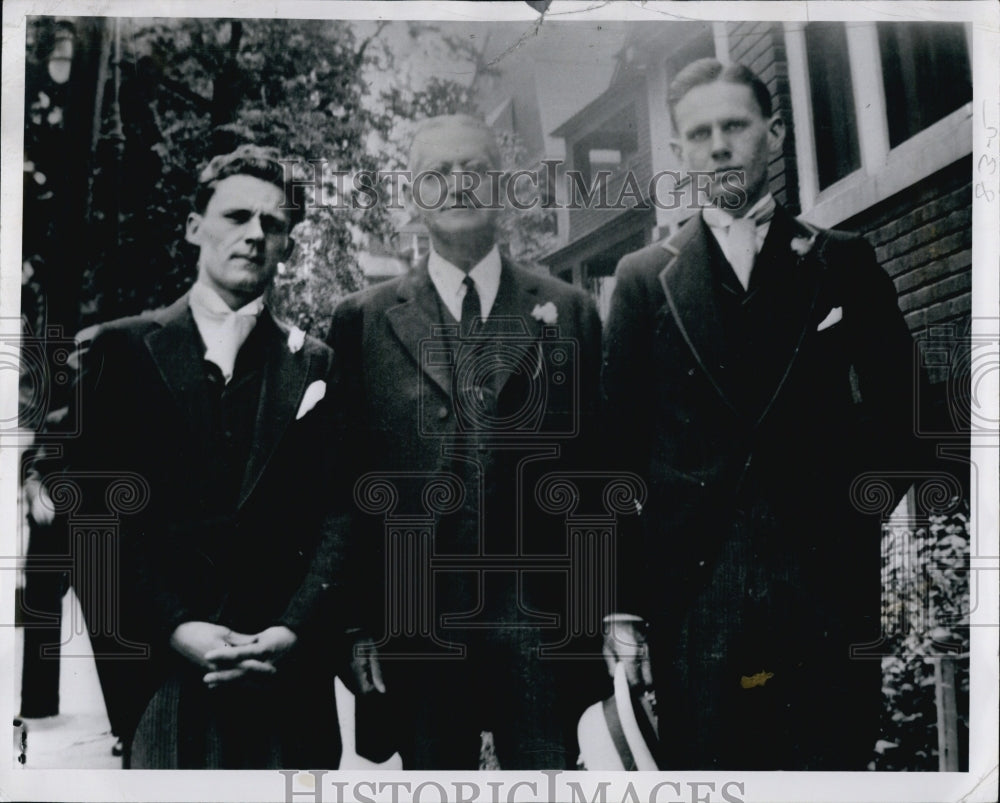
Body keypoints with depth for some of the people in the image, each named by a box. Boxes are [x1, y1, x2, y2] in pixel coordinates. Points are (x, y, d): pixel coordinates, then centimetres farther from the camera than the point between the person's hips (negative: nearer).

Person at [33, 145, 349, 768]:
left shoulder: (315, 365, 8)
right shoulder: (124, 350, 4)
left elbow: (337, 515, 2)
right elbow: (90, 511, -2)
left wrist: (294, 630, -12)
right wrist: (173, 628, -11)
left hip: (286, 671, 1)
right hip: (164, 666, -1)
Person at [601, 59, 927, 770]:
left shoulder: (845, 265, 8)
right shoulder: (646, 278, 7)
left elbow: (897, 409, 10)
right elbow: (620, 440, 6)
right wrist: (622, 596, 4)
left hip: (826, 583, 0)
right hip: (693, 591, 0)